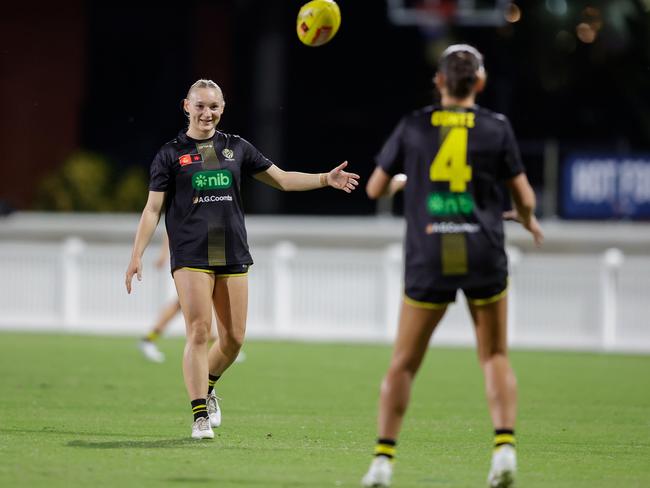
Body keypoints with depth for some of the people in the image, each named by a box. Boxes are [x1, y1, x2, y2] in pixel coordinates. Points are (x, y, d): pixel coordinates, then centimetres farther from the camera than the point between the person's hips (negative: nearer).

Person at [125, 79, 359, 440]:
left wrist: (325, 179, 2)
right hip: (190, 256, -4)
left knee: (233, 339, 4)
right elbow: (153, 209, 1)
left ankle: (206, 388, 31)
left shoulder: (236, 148, 12)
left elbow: (282, 179, 15)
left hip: (233, 256, 4)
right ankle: (200, 415, -9)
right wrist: (136, 255, -6)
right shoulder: (171, 154, 3)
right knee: (199, 332, -13)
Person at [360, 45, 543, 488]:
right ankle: (505, 446, -4)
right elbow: (524, 197, 3)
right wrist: (529, 221, 25)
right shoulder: (496, 128, 0)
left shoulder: (413, 127, 2)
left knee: (403, 364, 9)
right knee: (495, 357, 13)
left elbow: (375, 189, 10)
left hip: (428, 258, 0)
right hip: (483, 253, 0)